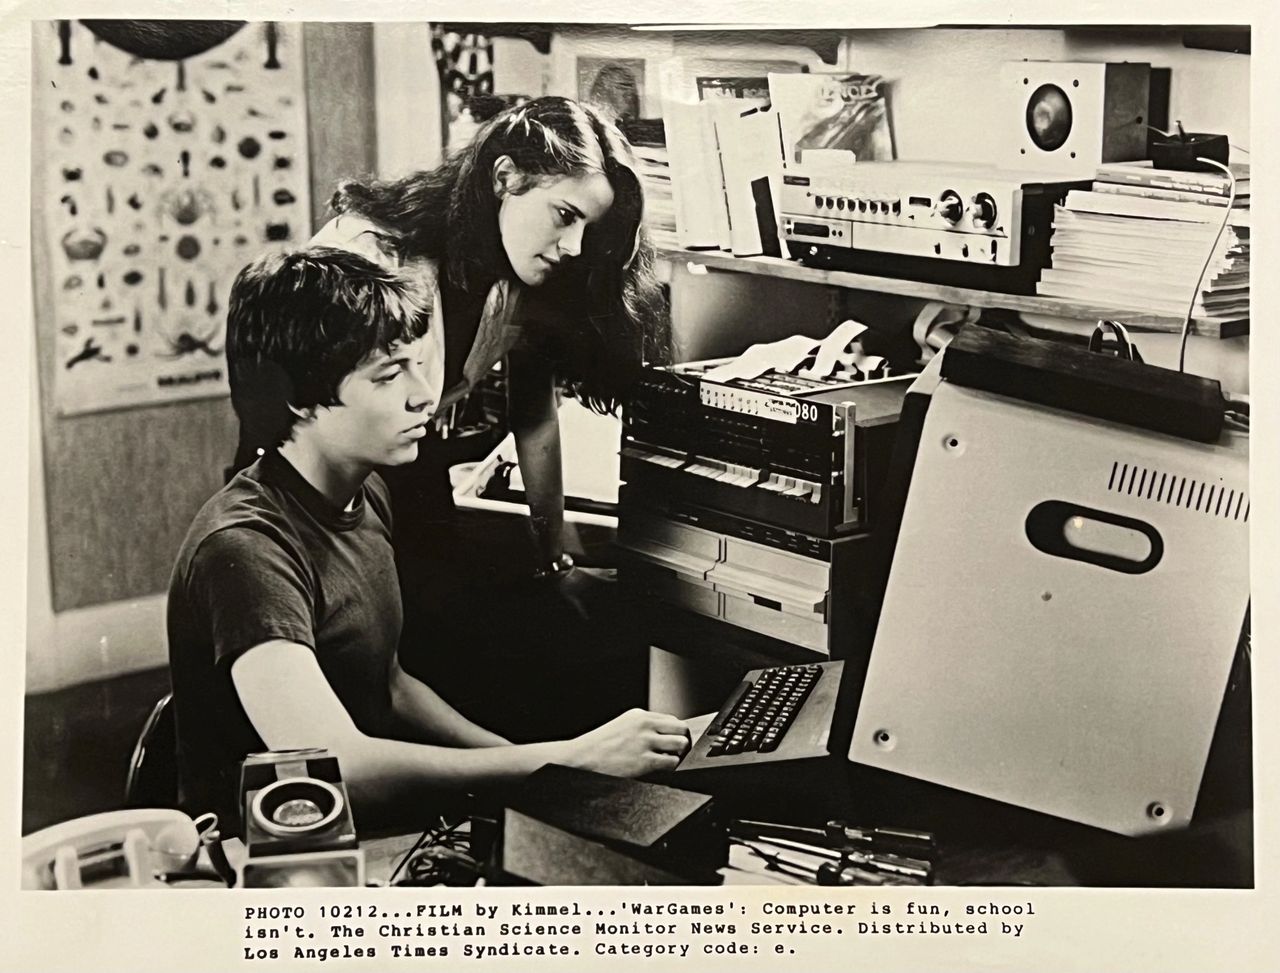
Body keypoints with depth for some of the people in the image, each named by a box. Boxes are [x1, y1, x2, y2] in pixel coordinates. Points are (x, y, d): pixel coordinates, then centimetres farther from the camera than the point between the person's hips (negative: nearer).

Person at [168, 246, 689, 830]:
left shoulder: (365, 496, 7)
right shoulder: (244, 547, -23)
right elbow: (338, 766, -32)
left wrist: (530, 764, 2)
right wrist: (573, 760, -31)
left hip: (377, 821, 8)